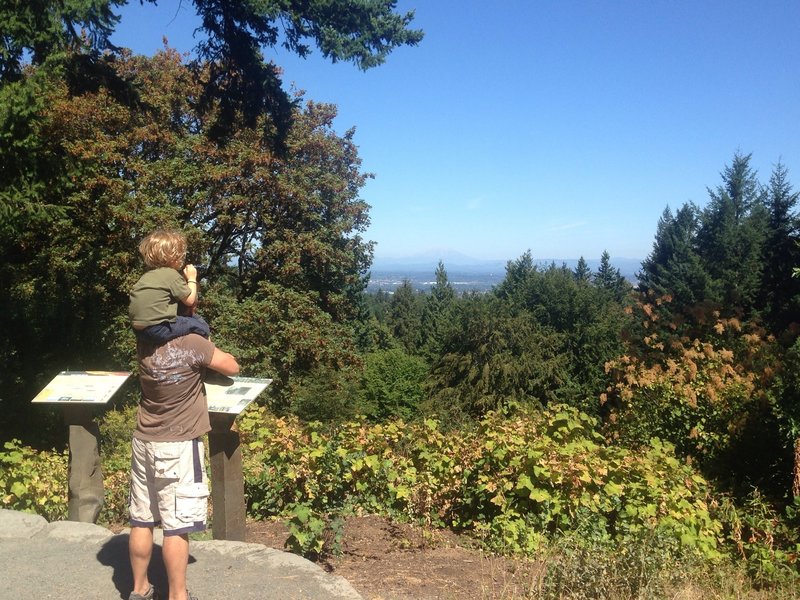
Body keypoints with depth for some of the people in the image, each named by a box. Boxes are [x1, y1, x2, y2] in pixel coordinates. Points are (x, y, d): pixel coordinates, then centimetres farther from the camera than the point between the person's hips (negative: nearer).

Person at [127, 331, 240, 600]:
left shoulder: (144, 343, -3)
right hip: (178, 447, -6)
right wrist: (207, 350, 6)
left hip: (144, 442, 6)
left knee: (141, 521, 15)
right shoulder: (191, 343, -20)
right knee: (177, 526, 2)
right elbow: (232, 367, -8)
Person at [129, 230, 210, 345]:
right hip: (158, 328, -9)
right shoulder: (172, 275, -7)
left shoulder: (147, 275, 17)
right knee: (201, 325, 1)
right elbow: (190, 301, -2)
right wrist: (192, 279, 11)